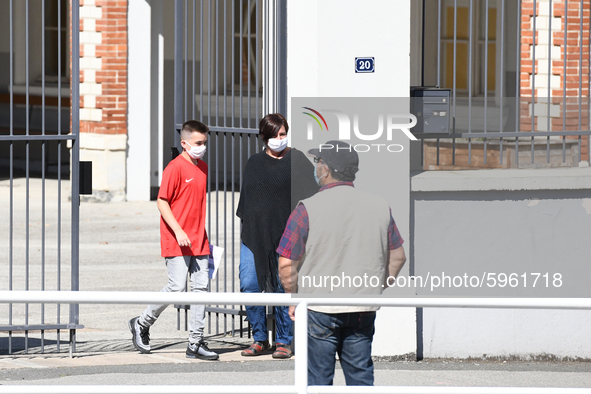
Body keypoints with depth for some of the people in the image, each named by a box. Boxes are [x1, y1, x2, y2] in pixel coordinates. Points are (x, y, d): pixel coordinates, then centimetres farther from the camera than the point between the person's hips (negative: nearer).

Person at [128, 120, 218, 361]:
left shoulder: (203, 168, 14)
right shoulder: (175, 167, -10)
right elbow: (162, 201, -12)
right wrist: (178, 231, -18)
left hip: (198, 240, 7)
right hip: (176, 241, -7)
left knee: (201, 287, 2)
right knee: (177, 287, -9)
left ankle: (196, 343, 5)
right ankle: (142, 324, 11)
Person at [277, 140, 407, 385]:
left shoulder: (308, 209, -11)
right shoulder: (380, 207, 3)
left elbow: (286, 265, -11)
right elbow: (397, 257, 11)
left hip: (319, 311, -4)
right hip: (363, 312, 4)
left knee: (318, 381, 4)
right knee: (361, 378, 11)